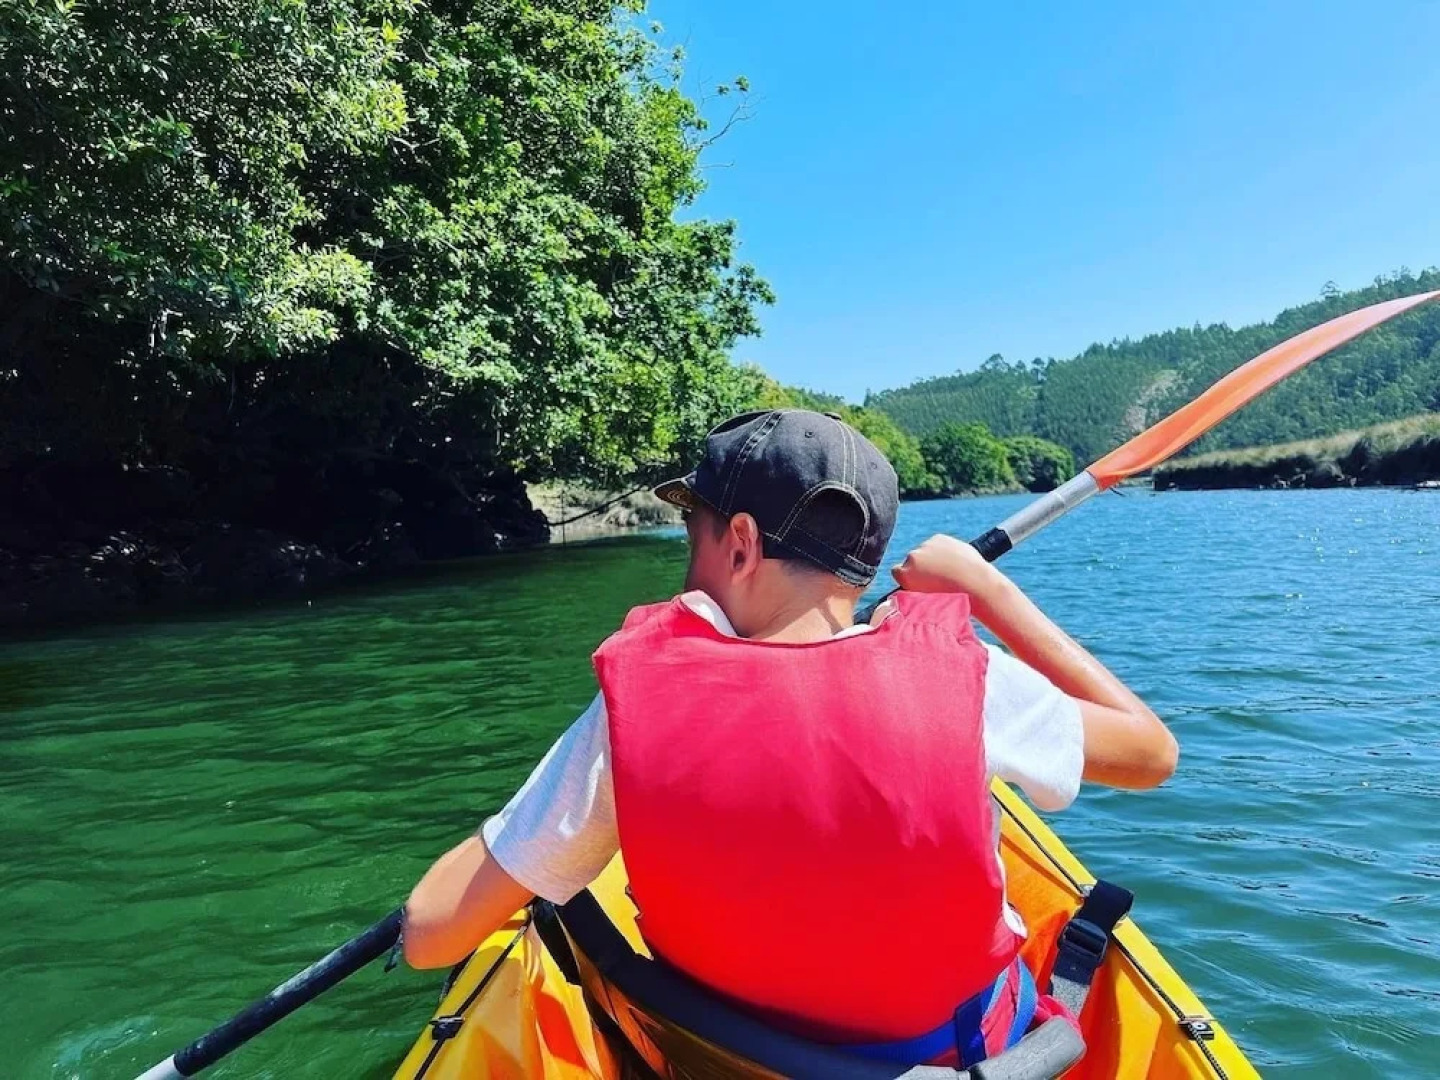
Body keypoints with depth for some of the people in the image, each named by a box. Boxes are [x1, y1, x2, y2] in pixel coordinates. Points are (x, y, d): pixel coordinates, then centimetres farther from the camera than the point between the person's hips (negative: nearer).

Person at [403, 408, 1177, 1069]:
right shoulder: (960, 679, -27)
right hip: (959, 1047, 1)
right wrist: (987, 587, -4)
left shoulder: (635, 709, -27)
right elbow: (1151, 753, -7)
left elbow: (429, 936, -20)